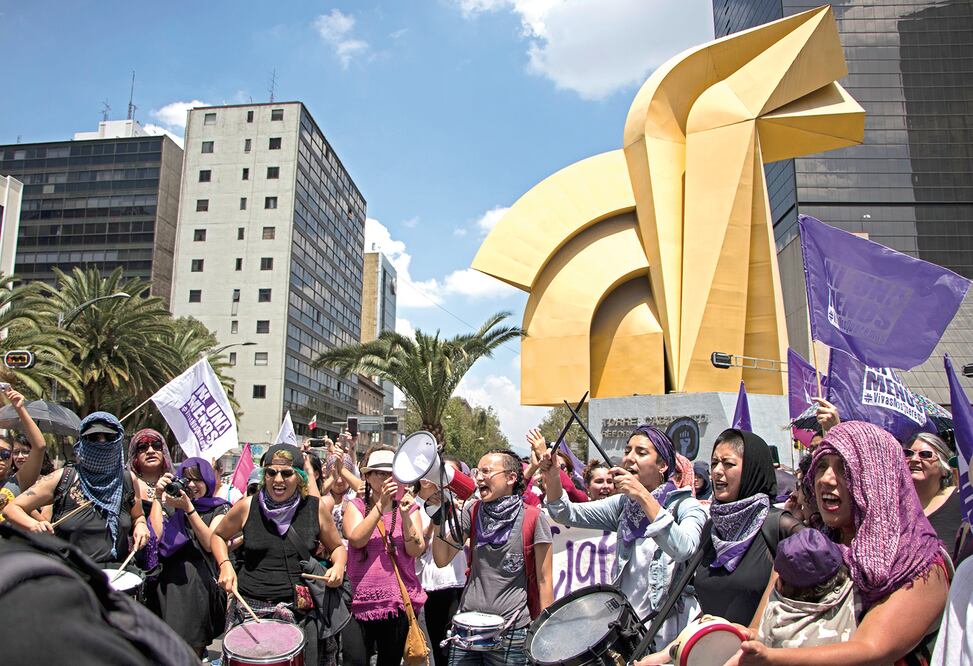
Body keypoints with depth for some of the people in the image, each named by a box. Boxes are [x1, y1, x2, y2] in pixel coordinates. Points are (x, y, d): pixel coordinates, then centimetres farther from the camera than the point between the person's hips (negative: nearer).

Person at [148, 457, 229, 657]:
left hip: (201, 584, -2)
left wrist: (189, 508, -13)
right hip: (169, 582, 2)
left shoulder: (219, 509, 8)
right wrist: (158, 498, -3)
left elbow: (211, 544, -8)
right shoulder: (171, 506, 13)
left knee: (192, 651, 1)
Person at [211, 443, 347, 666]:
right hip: (250, 609, 0)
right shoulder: (247, 507, -3)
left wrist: (338, 566, -9)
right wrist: (225, 565, -2)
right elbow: (218, 536, 15)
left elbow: (337, 547, 11)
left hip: (301, 612, 0)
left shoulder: (315, 508, -2)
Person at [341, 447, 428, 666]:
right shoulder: (355, 506, 3)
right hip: (360, 601, -1)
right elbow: (356, 539, -16)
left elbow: (416, 550, -7)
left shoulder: (408, 507, 5)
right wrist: (381, 504, -21)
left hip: (399, 601, 1)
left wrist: (405, 515, -19)